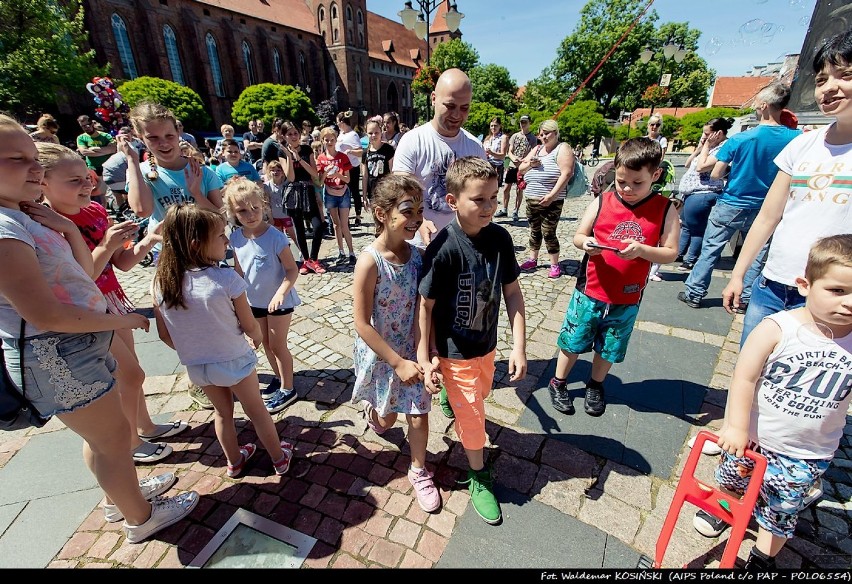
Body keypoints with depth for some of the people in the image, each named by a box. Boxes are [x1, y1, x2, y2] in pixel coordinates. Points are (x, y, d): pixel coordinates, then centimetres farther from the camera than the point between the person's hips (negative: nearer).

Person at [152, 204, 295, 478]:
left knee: (222, 412, 27)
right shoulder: (226, 279, -27)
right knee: (257, 411, 18)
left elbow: (164, 334, -3)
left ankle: (234, 461, 46)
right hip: (234, 361, -4)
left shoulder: (160, 283, -13)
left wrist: (189, 350, 16)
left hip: (196, 366, 4)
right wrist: (258, 337, 6)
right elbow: (250, 326, -16)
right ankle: (279, 458, 37)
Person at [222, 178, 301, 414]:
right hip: (254, 300, 6)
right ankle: (279, 378, 42)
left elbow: (292, 269, -21)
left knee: (278, 344, 4)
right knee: (266, 344, 20)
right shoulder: (236, 238, -6)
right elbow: (238, 269, 6)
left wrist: (280, 293, -33)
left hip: (278, 301, -6)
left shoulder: (275, 237, -24)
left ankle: (287, 389, 23)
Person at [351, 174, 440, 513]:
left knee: (419, 415, 12)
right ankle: (373, 410, 57)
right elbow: (362, 324, -21)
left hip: (411, 351, 3)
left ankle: (419, 470, 39)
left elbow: (424, 309, -4)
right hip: (380, 354, -3)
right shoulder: (370, 261, -25)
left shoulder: (418, 256, -10)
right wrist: (398, 363, -19)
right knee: (387, 418, 20)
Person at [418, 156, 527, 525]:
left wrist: (519, 346, -8)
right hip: (455, 351, -5)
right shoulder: (443, 248, -26)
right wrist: (425, 359, -16)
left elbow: (512, 292, -5)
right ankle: (479, 478, 35)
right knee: (472, 417, 9)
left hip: (487, 344, 5)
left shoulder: (500, 238, -11)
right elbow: (426, 305, -18)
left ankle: (450, 397, 64)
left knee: (479, 396, 30)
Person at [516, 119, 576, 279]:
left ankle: (555, 265, 7)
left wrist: (551, 195, -23)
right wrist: (530, 164, -6)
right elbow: (520, 169, 17)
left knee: (548, 233, -5)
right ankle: (532, 260, 27)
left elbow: (566, 174, -17)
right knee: (534, 231, 15)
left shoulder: (562, 149, -5)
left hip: (551, 201, -6)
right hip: (531, 199, 7)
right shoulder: (536, 149, 16)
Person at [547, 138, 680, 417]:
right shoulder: (601, 202, -5)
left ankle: (596, 386, 42)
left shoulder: (665, 210, -5)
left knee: (609, 348, 18)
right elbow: (578, 236, 1)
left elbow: (670, 253, -7)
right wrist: (585, 243, -23)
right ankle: (558, 383, 33)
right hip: (589, 291, 0)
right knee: (573, 341, 11)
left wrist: (642, 250, -25)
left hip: (627, 299, 1)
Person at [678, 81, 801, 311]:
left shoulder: (739, 139, -14)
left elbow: (715, 175, -12)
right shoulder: (795, 139, -7)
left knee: (710, 250, 6)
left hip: (731, 206, -3)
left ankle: (694, 293, 11)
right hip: (765, 208, 3)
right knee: (757, 255, 14)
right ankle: (746, 299, 21)